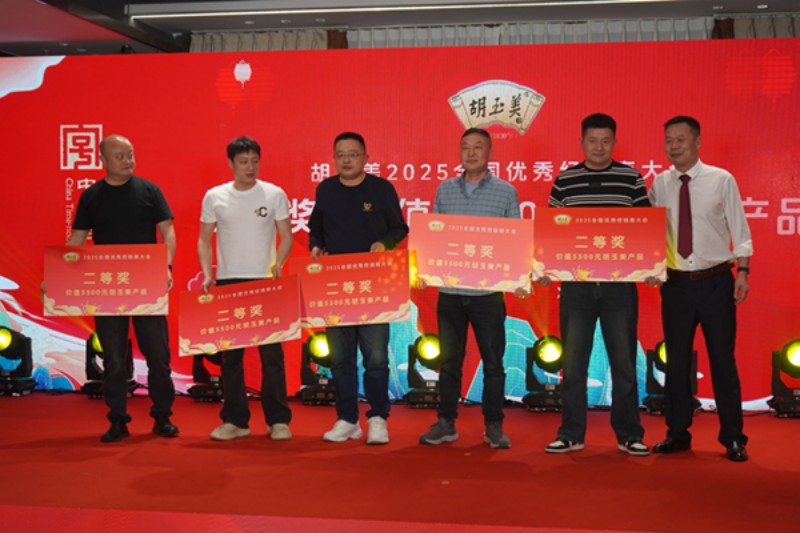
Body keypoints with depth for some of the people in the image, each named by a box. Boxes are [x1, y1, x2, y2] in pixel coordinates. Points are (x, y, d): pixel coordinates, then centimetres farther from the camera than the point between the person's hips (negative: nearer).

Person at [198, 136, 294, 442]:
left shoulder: (274, 194, 2)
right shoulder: (214, 196, 6)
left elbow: (286, 237, 3)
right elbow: (204, 240, 8)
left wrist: (277, 265, -14)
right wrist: (207, 275, -5)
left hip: (264, 282, -1)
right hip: (227, 282, 2)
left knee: (271, 353, -2)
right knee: (229, 355, 6)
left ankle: (278, 420, 8)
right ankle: (235, 420, 15)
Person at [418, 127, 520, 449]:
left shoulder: (506, 192, 3)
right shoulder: (444, 190, 9)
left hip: (488, 290, -2)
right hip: (450, 290, 2)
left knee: (493, 361, 4)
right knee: (449, 360, 9)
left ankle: (494, 427, 15)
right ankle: (446, 424, 19)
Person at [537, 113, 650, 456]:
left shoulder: (631, 178, 3)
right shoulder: (564, 180, 6)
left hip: (620, 283, -1)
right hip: (576, 283, 1)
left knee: (624, 362, 6)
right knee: (573, 362, 6)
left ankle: (629, 434, 19)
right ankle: (571, 434, 17)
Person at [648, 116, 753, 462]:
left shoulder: (721, 180, -3)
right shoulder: (659, 184, 3)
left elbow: (739, 229, -2)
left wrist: (742, 270, -8)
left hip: (716, 281, -2)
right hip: (676, 282, 2)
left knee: (722, 359, 4)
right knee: (676, 360, 9)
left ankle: (733, 438, 16)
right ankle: (678, 433, 22)